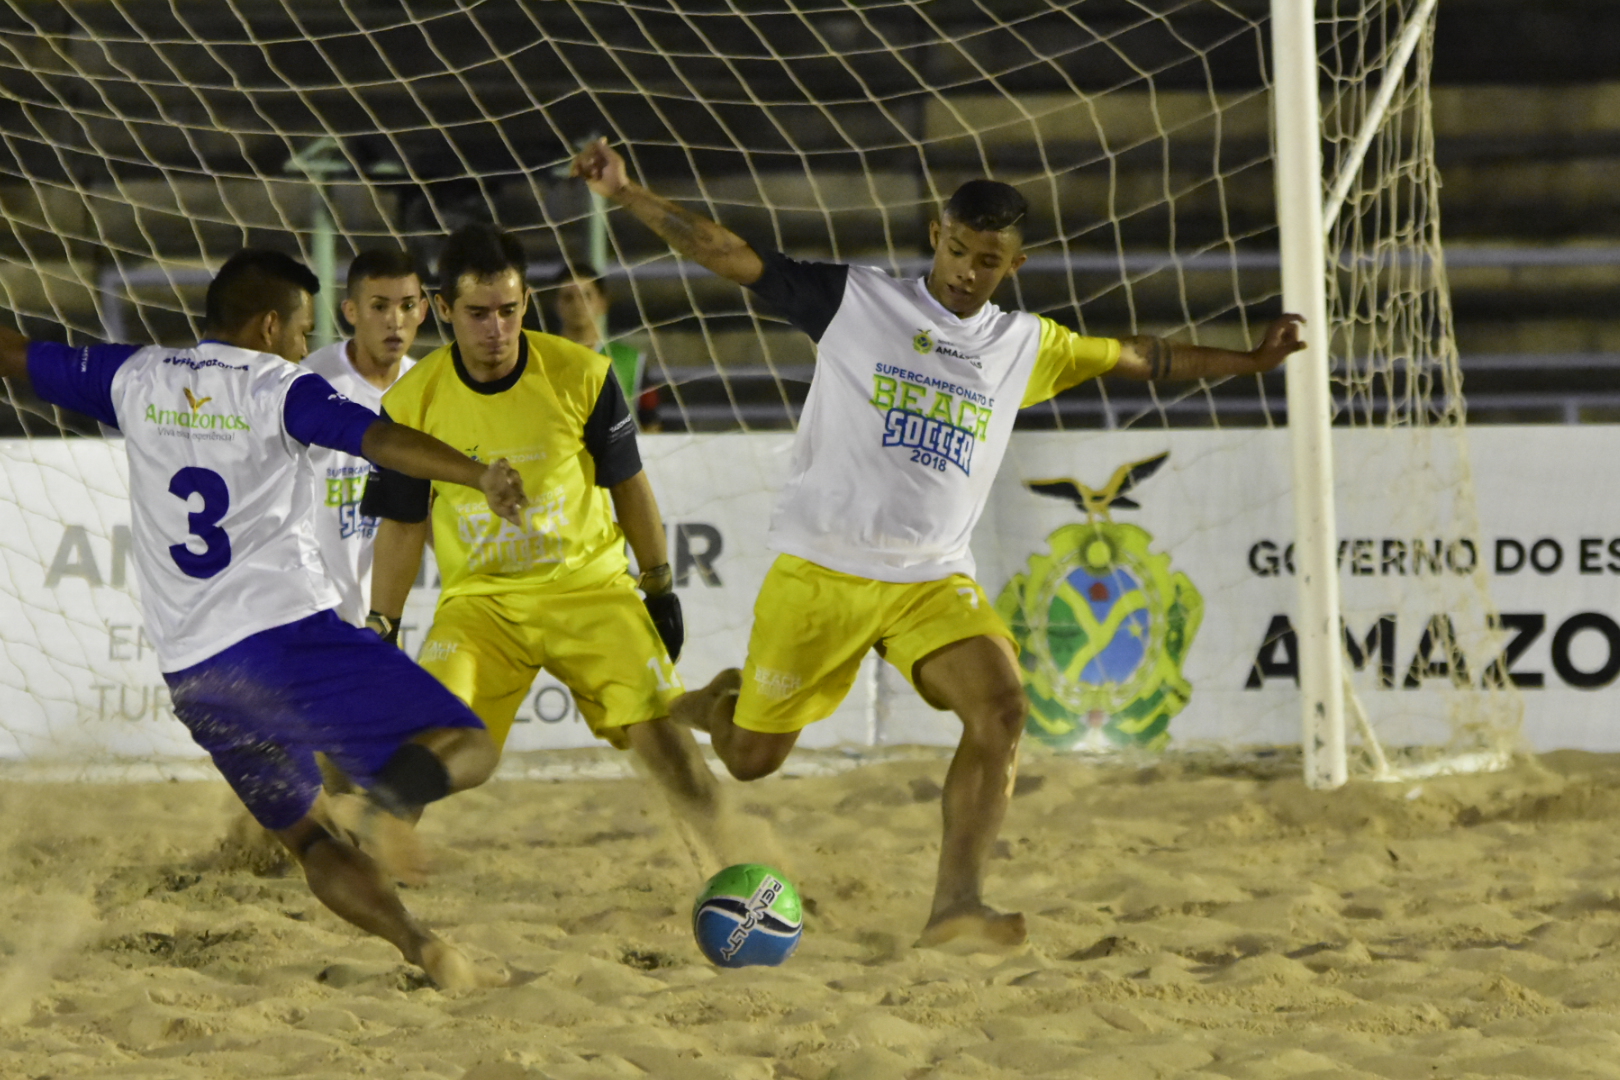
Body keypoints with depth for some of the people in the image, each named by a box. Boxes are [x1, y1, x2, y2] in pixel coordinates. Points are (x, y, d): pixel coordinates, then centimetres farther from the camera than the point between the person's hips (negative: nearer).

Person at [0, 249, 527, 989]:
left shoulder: (133, 378, 15)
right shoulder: (280, 389, 1)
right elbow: (379, 440, -17)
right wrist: (479, 478, -29)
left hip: (187, 670, 5)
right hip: (288, 634, -5)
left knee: (306, 836, 18)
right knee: (468, 748, -5)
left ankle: (419, 945, -3)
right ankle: (404, 782, -38)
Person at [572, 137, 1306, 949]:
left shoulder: (1026, 346, 9)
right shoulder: (853, 301, -2)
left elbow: (1136, 358, 21)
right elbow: (729, 255, -5)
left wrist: (1248, 361, 21)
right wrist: (624, 194, -14)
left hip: (934, 581, 2)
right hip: (819, 570, -2)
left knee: (1001, 707, -24)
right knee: (752, 758, 3)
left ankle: (955, 906, -28)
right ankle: (722, 700, 41)